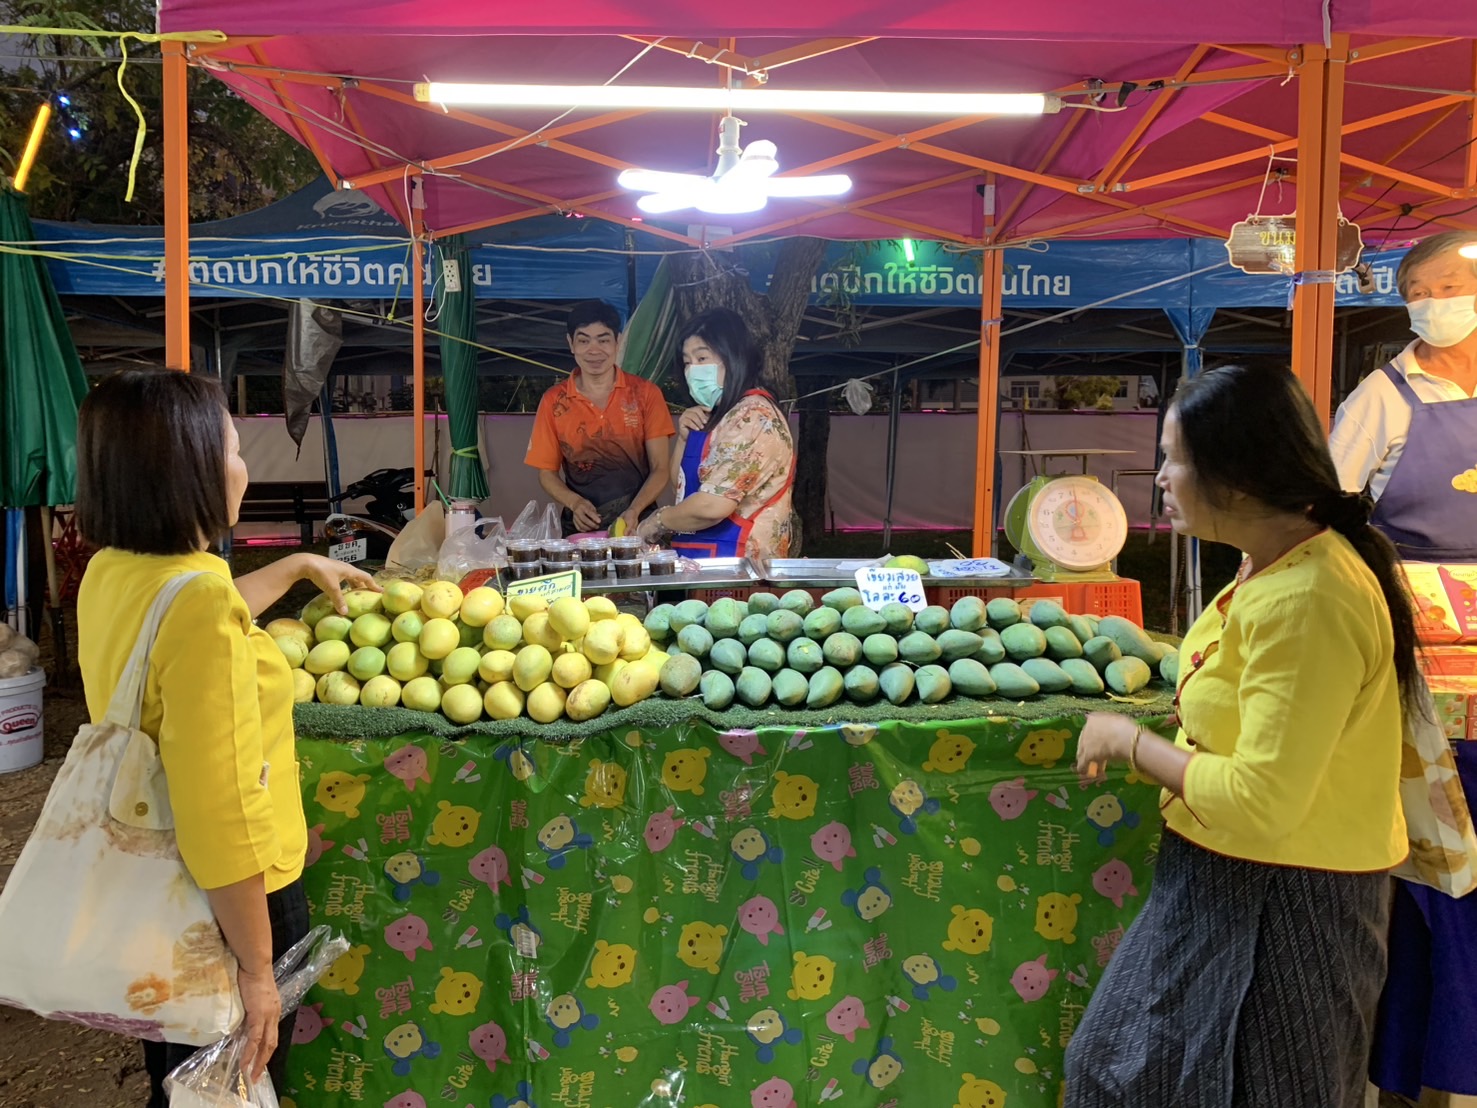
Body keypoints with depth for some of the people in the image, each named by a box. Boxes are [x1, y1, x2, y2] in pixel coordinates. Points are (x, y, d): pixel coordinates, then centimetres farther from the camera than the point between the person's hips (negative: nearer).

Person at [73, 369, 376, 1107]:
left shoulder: (109, 572, -3)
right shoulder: (198, 606, -31)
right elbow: (218, 811, -31)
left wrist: (299, 567, 29)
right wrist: (257, 968, -23)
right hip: (227, 898, -8)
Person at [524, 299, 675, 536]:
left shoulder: (645, 394, 3)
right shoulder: (553, 401, 6)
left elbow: (661, 469, 1)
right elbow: (547, 474, 11)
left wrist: (634, 511, -16)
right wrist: (575, 503, -9)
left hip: (637, 525, -1)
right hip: (581, 528, 1)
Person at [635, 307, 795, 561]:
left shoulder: (752, 416, -13)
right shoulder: (717, 415, 17)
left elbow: (712, 505, -21)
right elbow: (681, 487, 22)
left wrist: (656, 523, -6)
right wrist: (685, 436, 6)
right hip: (704, 557, 9)